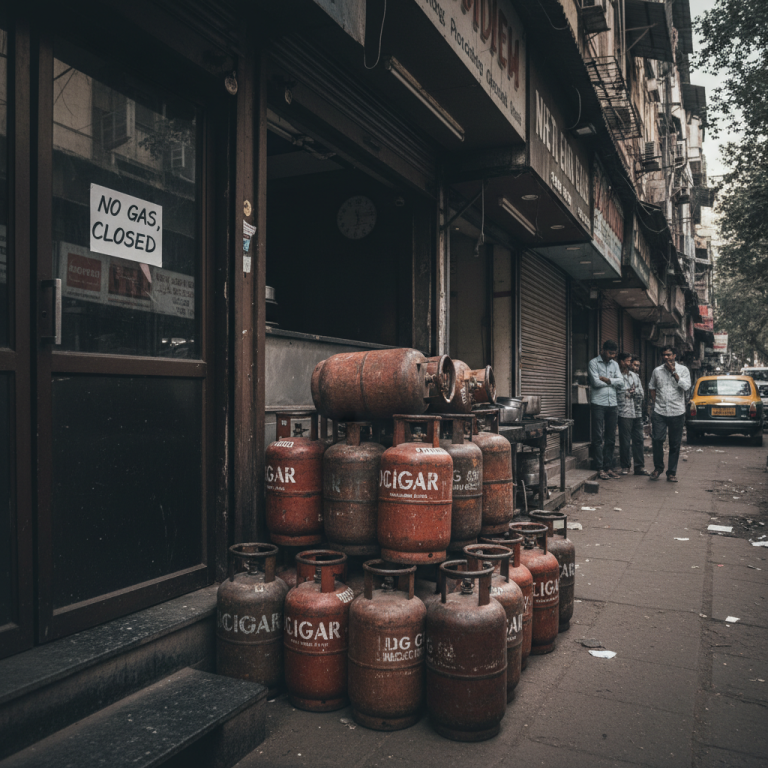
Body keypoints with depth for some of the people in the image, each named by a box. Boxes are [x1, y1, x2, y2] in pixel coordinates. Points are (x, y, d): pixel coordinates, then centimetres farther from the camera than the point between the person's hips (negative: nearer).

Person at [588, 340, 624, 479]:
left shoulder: (615, 364, 15)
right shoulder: (594, 363, -1)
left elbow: (621, 383, 5)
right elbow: (596, 382, -13)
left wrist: (606, 379, -9)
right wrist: (612, 381, 1)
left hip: (612, 404, 5)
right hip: (598, 404, -5)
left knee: (611, 438, 7)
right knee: (598, 438, -3)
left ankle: (608, 467, 14)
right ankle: (600, 468, 0)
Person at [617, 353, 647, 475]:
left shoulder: (634, 376, 17)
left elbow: (641, 393, 13)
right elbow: (617, 393, -15)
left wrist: (633, 391, -4)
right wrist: (629, 391, -5)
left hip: (637, 412, 6)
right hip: (624, 413, -6)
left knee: (638, 440, 7)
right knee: (625, 441, -1)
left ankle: (639, 466, 14)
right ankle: (625, 466, 9)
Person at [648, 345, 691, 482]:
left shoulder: (683, 370, 3)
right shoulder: (657, 371, 9)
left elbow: (686, 386, -12)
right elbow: (651, 388, 18)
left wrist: (673, 372, -12)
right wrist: (652, 403, 8)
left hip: (677, 413, -1)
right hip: (659, 412, 1)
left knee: (675, 444, 3)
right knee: (657, 440, -8)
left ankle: (672, 472, 14)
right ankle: (658, 467, 12)